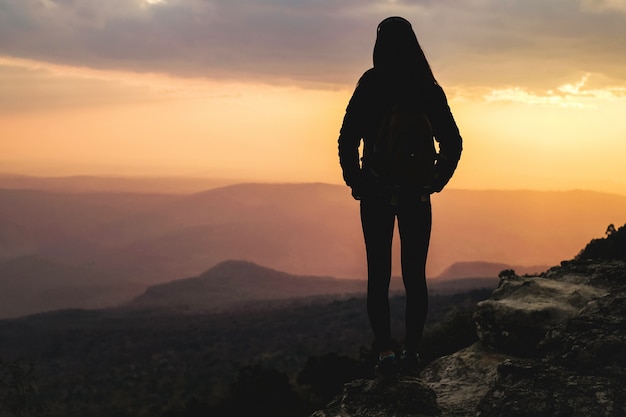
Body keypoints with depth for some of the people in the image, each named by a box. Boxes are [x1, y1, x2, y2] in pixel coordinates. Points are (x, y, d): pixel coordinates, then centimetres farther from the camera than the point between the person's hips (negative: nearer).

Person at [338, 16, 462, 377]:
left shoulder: (369, 89, -6)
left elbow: (347, 141, -8)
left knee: (379, 274, 4)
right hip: (417, 196, 2)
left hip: (376, 194, -2)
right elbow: (453, 143, 2)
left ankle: (386, 350, -3)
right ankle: (412, 353, 7)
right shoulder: (429, 91, 0)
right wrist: (436, 182, 10)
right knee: (415, 274, 8)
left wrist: (356, 183, 4)